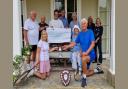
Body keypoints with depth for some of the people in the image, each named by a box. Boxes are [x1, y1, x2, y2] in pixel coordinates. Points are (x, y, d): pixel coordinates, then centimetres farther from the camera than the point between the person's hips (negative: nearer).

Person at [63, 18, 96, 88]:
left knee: (83, 59, -39)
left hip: (91, 54, -6)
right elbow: (75, 43, 10)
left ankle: (84, 78, -23)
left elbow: (93, 43, -19)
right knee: (86, 72, 16)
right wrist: (67, 46, -4)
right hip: (84, 54, 6)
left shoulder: (90, 32, -11)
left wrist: (87, 52, -29)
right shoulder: (80, 34, 3)